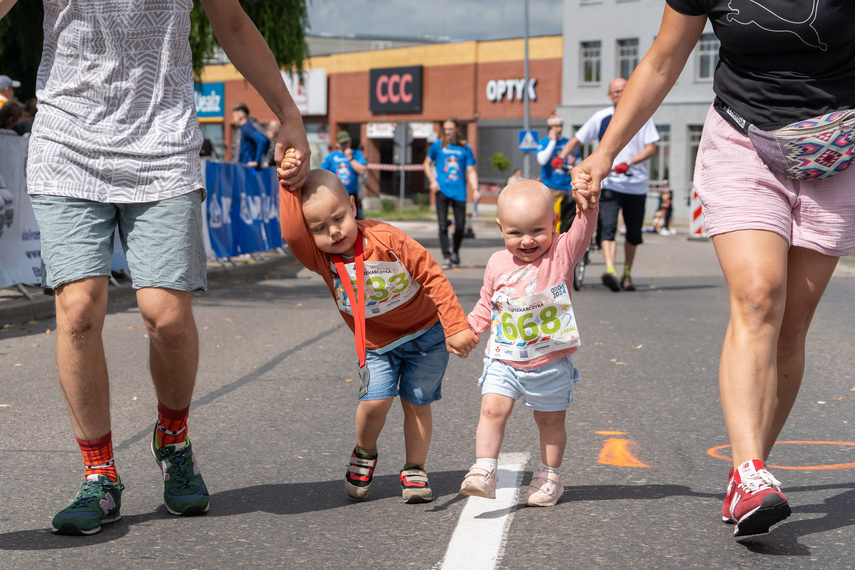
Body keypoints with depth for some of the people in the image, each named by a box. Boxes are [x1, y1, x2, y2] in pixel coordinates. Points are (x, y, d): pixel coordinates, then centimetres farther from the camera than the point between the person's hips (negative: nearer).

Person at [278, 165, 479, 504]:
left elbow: (432, 277, -19)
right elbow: (292, 234, -40)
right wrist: (289, 187, -40)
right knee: (374, 401, -14)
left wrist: (456, 327, -21)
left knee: (416, 403, 3)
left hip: (426, 333, -1)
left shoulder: (386, 239, -24)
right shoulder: (320, 259, -18)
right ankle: (364, 455, 16)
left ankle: (414, 470, 22)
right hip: (377, 345, 2)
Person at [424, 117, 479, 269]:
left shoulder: (465, 148, 6)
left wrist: (475, 190, -9)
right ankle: (446, 257, -4)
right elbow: (427, 164, 17)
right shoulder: (438, 145, 6)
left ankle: (455, 250, 28)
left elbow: (471, 171, 5)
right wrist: (433, 181, 2)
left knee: (460, 227, 1)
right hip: (442, 190, 0)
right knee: (443, 226, -7)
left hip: (459, 192, 0)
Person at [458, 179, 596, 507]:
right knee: (492, 408, -13)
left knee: (550, 419, 11)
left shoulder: (562, 253, -9)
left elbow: (584, 229, -26)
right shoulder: (498, 264, 0)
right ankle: (483, 471, -13)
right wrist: (467, 329, 2)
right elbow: (487, 305, 13)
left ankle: (548, 476, 27)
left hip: (551, 364, -2)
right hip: (504, 360, 2)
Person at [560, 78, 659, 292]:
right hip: (609, 183, -1)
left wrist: (628, 163, -23)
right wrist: (561, 157, -7)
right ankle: (610, 271, -33)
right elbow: (577, 140, 11)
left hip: (636, 184, 1)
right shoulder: (601, 118, 4)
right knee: (608, 227, -20)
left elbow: (651, 148, -7)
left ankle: (627, 273, 27)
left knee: (634, 234, 9)